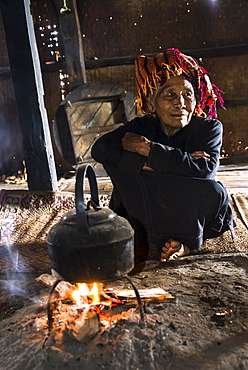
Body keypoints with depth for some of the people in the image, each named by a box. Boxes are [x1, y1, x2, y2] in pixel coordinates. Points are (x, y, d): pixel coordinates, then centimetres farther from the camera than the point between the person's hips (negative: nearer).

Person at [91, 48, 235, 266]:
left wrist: (148, 149, -29)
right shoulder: (143, 126, -9)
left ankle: (187, 240, -5)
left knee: (214, 191, -34)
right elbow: (100, 149, -23)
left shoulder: (209, 128, -13)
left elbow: (206, 170, -32)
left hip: (194, 215, -1)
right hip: (150, 212, 2)